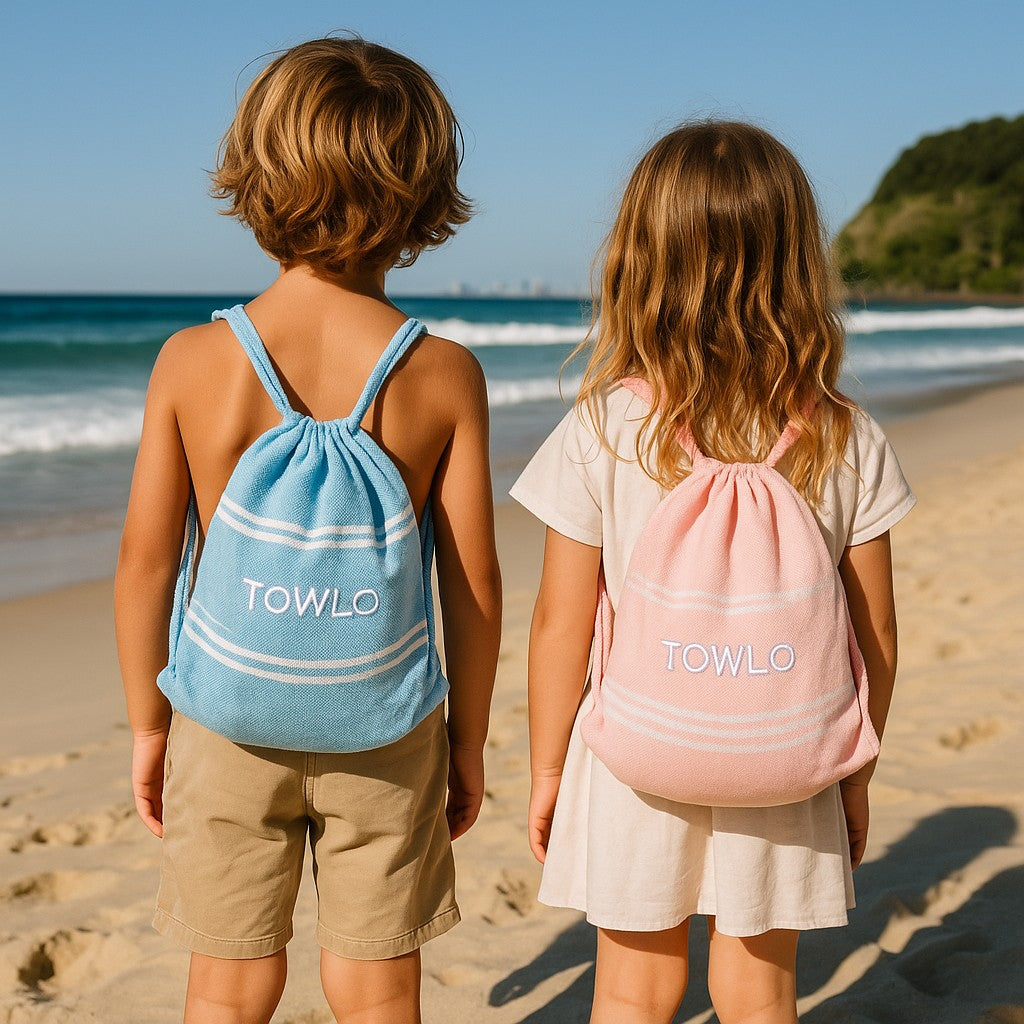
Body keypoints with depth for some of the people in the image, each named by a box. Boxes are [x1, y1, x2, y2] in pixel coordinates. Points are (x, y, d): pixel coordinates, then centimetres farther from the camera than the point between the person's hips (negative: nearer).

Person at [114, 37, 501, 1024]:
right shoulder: (446, 373, -11)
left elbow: (144, 557, -6)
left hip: (229, 720, 1)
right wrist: (467, 738, 7)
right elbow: (473, 580, -7)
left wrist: (147, 724, 8)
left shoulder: (192, 360, -11)